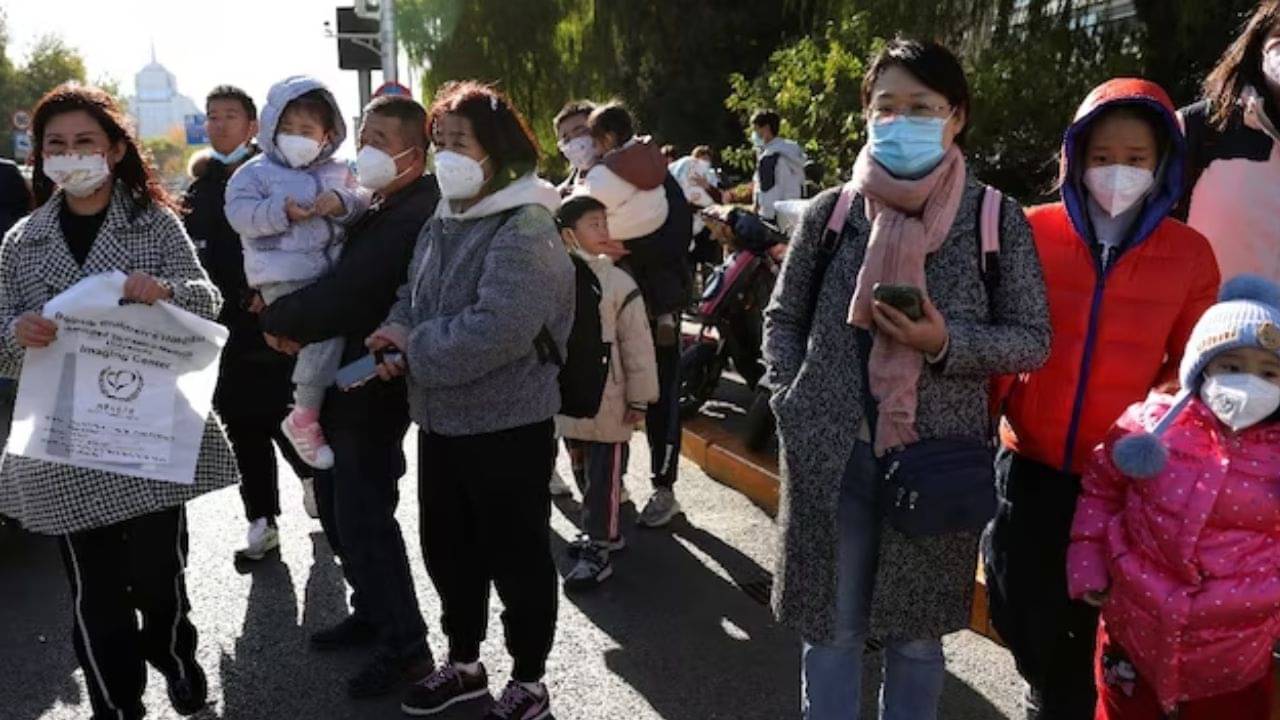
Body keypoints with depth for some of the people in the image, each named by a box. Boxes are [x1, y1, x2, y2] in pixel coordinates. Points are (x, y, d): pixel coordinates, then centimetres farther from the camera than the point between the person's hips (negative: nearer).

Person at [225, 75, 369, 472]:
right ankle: (304, 417, -8)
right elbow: (239, 212, -6)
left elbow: (363, 199, 7)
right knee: (326, 329, -20)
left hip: (332, 271, 6)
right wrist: (283, 212, -19)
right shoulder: (255, 172, 4)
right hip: (286, 278, -6)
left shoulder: (338, 172, 16)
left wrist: (342, 201, -15)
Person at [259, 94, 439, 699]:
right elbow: (342, 279, 13)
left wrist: (278, 320, -12)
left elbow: (344, 293, -28)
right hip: (342, 380, 10)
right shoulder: (378, 206, 10)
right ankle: (371, 614, 35)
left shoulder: (412, 215, -23)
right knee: (337, 504, 19)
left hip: (374, 387, -10)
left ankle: (404, 647, 12)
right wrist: (291, 316, -6)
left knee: (364, 517, -2)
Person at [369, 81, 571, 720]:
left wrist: (413, 347, -17)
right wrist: (397, 338, -8)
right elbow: (413, 299, 14)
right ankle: (463, 664, 41)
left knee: (516, 558, 7)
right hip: (441, 421, 9)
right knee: (449, 550, 20)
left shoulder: (526, 229, -19)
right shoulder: (442, 223, 10)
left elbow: (497, 329, -29)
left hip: (506, 427, -9)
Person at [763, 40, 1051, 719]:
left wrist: (946, 343, -18)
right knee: (831, 630, 12)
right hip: (831, 454, 1)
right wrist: (791, 406, -4)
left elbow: (1032, 341, 0)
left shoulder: (996, 218, -2)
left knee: (916, 633, 14)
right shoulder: (830, 211, 1)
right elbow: (783, 318, 9)